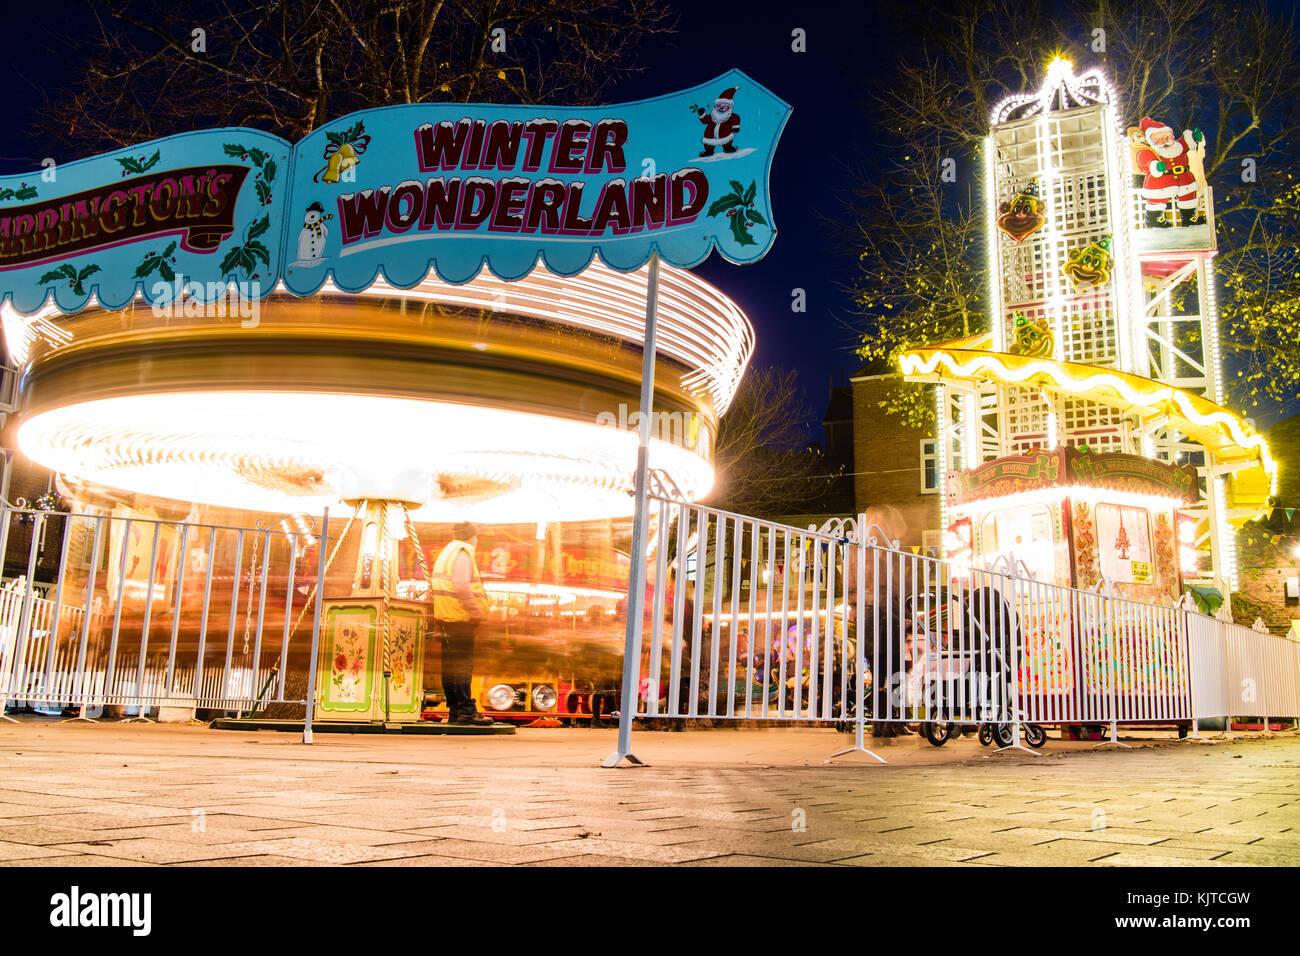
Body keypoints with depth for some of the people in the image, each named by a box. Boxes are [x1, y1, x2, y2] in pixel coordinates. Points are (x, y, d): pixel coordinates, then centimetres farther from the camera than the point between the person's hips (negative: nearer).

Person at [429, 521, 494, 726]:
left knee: (450, 665, 10)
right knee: (463, 664, -10)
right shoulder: (463, 553, -9)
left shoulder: (446, 553, 22)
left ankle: (454, 711, 14)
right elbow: (462, 586, -21)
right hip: (459, 616, -10)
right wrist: (475, 612, -19)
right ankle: (466, 710, -10)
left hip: (446, 616, 10)